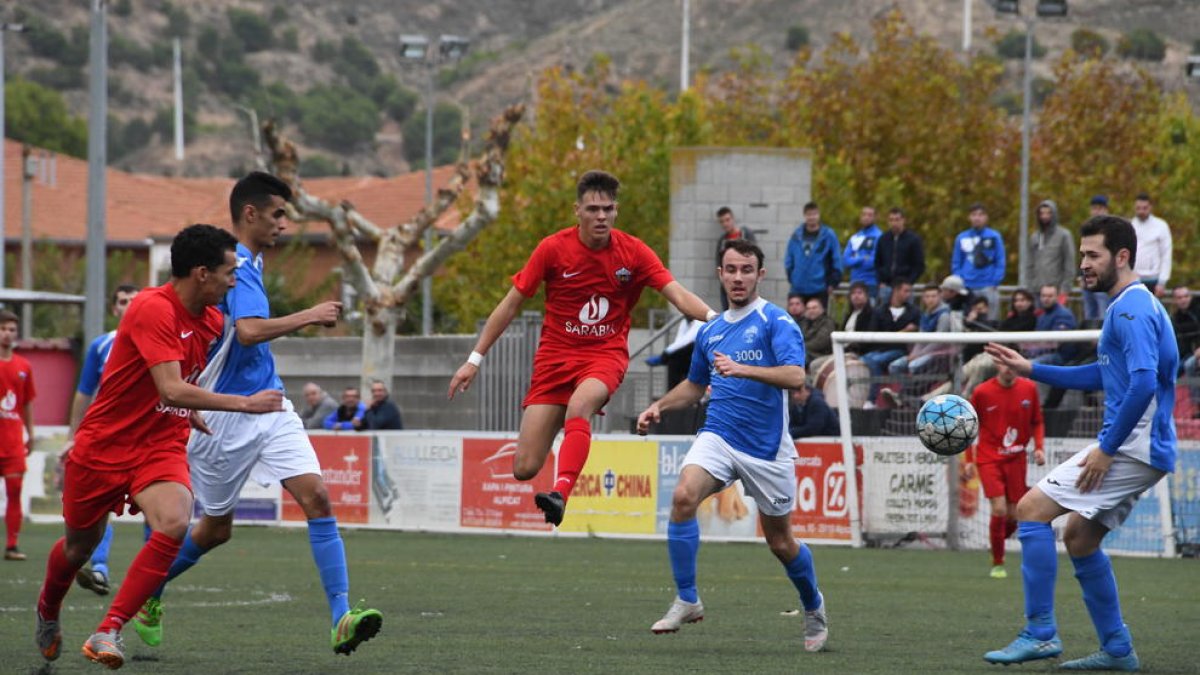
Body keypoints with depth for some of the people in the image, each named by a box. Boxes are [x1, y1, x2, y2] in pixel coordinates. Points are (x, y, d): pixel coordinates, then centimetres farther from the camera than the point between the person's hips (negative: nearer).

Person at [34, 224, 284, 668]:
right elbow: (171, 389, -32)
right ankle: (48, 610, 48)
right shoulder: (153, 310, -23)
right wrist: (243, 403, -31)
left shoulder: (211, 322, 2)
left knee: (174, 524, -25)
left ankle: (108, 632, -21)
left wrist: (195, 415, 14)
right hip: (103, 445, -5)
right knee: (79, 545, 13)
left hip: (162, 447, 5)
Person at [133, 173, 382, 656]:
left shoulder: (247, 263, 14)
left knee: (316, 497, -12)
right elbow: (248, 331, -32)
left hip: (269, 407, 8)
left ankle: (342, 618, -20)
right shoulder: (234, 265, -17)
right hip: (226, 417, -8)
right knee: (215, 528, 8)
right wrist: (309, 317, -25)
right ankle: (147, 595, 33)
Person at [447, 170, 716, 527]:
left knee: (579, 405, -39)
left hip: (606, 354, -1)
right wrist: (475, 359, 1)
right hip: (556, 354, 1)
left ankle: (561, 494, -45)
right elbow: (510, 304, 1)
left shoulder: (634, 252, -6)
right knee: (525, 469, -8)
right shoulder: (553, 249, -7)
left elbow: (678, 296, -13)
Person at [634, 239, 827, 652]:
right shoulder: (711, 331, 12)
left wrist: (742, 369, -35)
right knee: (683, 497, -25)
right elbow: (695, 385, 27)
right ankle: (687, 601, -17)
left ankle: (814, 608, 36)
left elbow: (795, 376, -23)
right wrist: (659, 406, 10)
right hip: (718, 436, 4)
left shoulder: (776, 322, -8)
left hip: (767, 447, -4)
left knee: (780, 541, 7)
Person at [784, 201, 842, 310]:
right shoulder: (796, 236, 4)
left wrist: (832, 283, -5)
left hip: (819, 289, -3)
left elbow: (836, 261, -3)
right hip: (798, 289, 3)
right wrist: (791, 277, 6)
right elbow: (789, 260, 12)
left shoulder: (828, 235, -5)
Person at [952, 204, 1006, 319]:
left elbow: (1000, 262, 1)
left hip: (988, 288, -2)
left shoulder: (994, 237, 2)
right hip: (967, 287, 2)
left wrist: (995, 283, -9)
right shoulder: (961, 238, 8)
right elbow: (956, 263, 10)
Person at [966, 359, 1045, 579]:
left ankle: (997, 546, 35)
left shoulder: (1029, 389, -1)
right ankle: (997, 564, 1)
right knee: (999, 509, -15)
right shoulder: (982, 392, -6)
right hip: (989, 458, -3)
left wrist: (1039, 447, -4)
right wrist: (970, 460, 2)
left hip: (1016, 459, 3)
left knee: (1014, 515, 2)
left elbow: (1037, 422, 10)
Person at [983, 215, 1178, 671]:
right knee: (1079, 538, 18)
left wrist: (1107, 449, -23)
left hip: (1132, 446, -10)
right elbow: (1104, 376, 30)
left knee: (1031, 509, -12)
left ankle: (1040, 633, -12)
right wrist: (1032, 371, 26)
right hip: (1141, 450, 10)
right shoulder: (1130, 305, 18)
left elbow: (1144, 383, -25)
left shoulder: (1131, 309, -15)